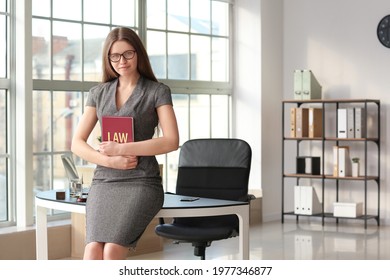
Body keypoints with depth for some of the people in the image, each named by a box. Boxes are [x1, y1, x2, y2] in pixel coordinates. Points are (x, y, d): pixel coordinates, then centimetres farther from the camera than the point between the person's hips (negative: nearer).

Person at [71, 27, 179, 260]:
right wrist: (110, 161, -9)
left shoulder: (158, 91, 4)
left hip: (141, 182, -3)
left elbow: (171, 141, -8)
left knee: (112, 251, -26)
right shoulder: (98, 93, 15)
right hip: (104, 182, 3)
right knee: (93, 251, -24)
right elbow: (77, 143, 10)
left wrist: (120, 148, -12)